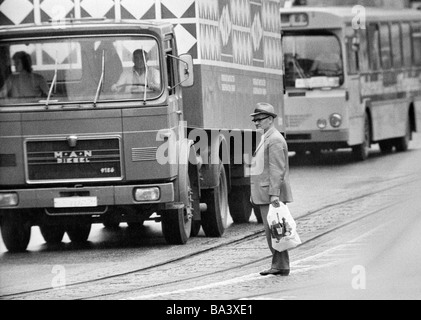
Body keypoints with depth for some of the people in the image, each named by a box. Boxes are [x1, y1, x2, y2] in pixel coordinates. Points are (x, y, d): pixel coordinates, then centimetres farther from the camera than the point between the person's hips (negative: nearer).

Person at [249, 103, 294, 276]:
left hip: (272, 194, -10)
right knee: (271, 230, 10)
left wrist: (274, 194, -25)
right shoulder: (266, 139, 20)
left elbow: (277, 169, -19)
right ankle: (278, 265, 12)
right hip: (265, 195, 10)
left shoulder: (275, 140, -12)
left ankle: (281, 266, -7)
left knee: (273, 229, -9)